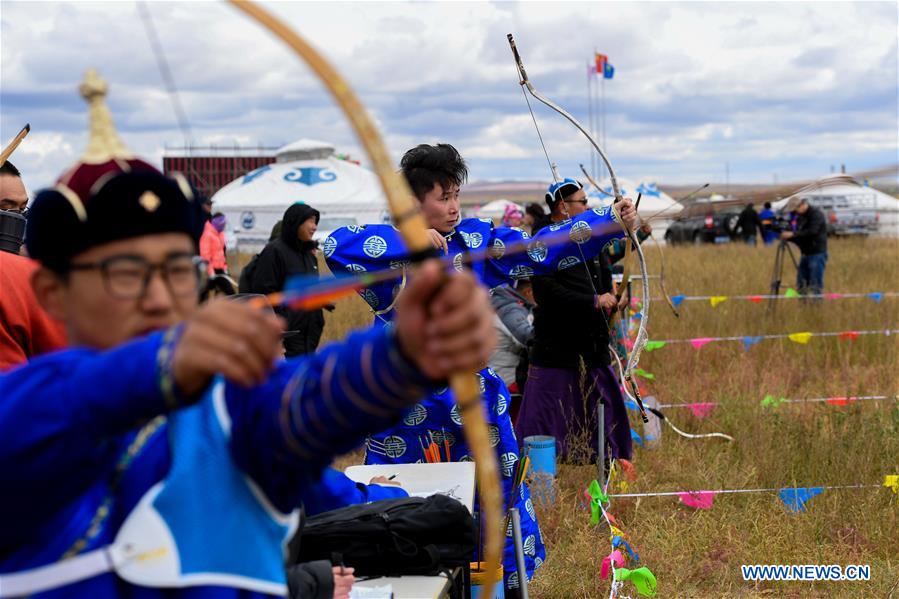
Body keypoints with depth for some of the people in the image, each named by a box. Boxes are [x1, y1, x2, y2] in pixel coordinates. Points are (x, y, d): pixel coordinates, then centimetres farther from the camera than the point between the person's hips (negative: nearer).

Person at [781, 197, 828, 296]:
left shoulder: (816, 214, -11)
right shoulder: (800, 217, 13)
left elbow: (812, 232, -23)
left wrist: (792, 234, -25)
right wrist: (788, 237, -5)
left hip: (817, 253, -8)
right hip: (805, 253, 8)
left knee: (815, 284, -9)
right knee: (801, 284, 7)